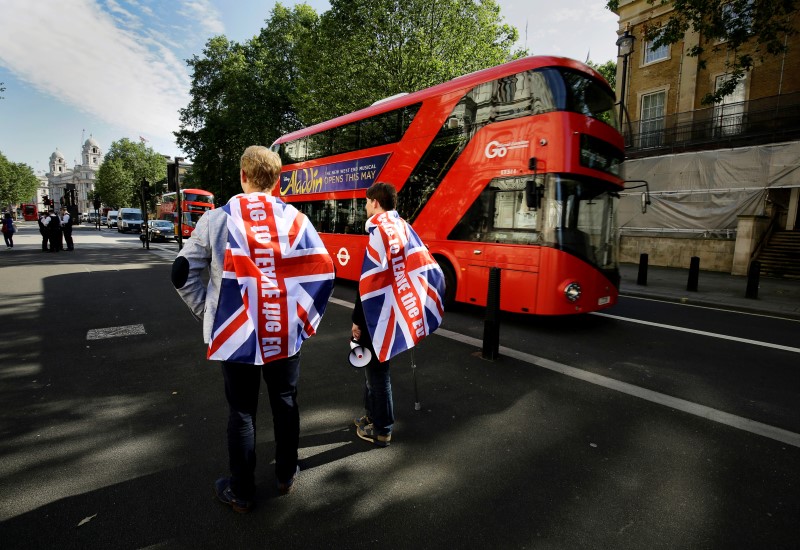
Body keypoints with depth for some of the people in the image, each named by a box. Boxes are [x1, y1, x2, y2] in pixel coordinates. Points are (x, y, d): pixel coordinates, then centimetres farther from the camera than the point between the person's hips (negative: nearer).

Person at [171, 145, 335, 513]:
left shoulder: (216, 219, -4)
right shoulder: (295, 218, -3)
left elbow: (183, 273, -1)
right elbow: (323, 272, -7)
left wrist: (208, 314, 10)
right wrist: (306, 317, 4)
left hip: (235, 333, -1)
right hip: (284, 332, 1)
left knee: (241, 412, 14)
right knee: (285, 403, 18)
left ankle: (241, 493, 30)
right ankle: (286, 476, 36)